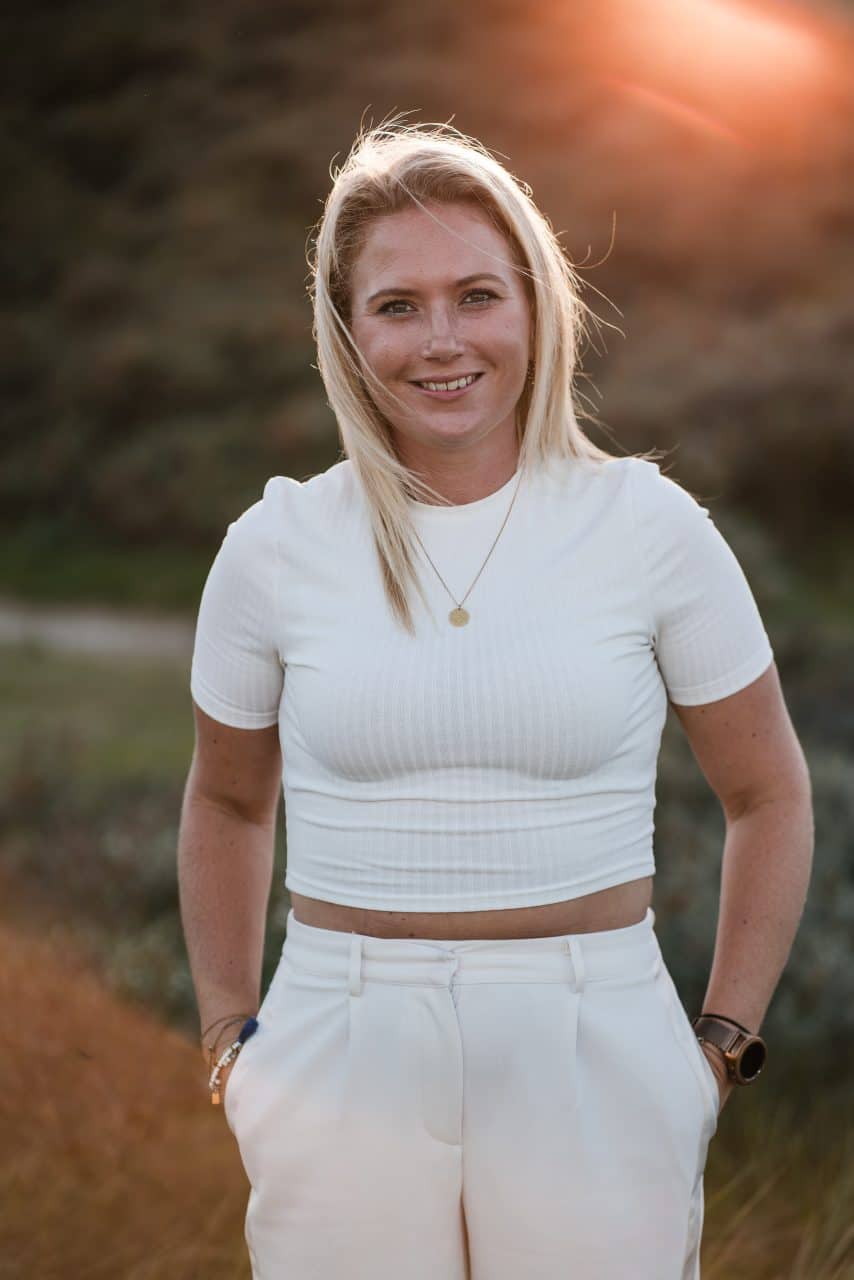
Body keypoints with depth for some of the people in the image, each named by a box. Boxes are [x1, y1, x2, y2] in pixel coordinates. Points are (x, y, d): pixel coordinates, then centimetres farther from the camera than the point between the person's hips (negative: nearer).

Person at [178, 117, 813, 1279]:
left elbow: (770, 797, 7)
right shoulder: (277, 546, 0)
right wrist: (228, 1037, 10)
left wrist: (722, 1047, 2)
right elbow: (227, 803, 16)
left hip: (597, 1066, -1)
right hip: (341, 1076, 1)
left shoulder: (651, 529, -3)